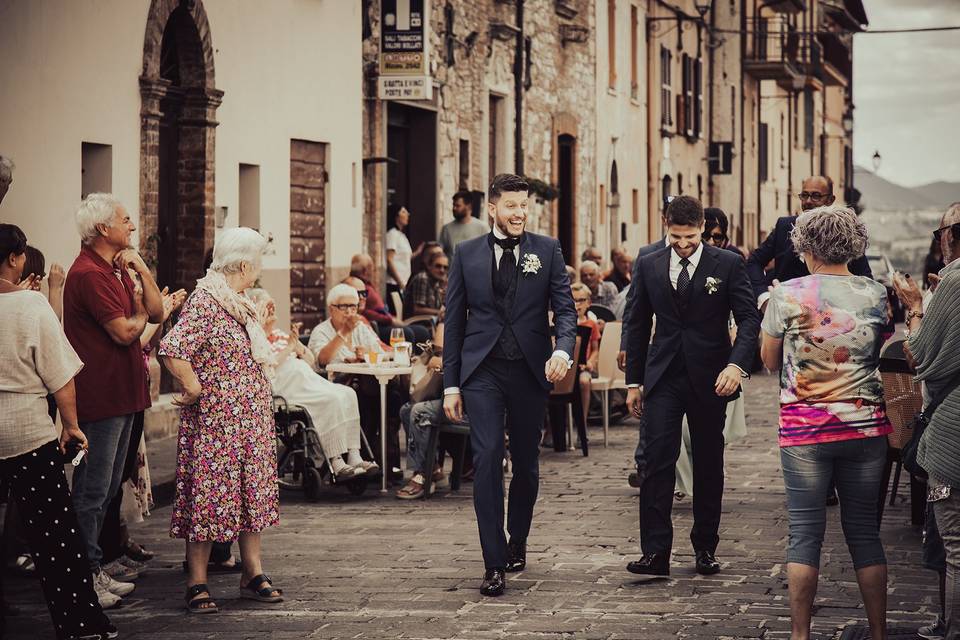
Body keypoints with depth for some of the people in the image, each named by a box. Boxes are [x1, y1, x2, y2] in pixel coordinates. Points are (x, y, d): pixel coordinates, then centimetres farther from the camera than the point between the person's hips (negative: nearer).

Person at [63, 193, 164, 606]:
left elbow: (157, 312, 12)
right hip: (100, 397, -10)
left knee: (107, 487, 16)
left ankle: (94, 570, 24)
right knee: (92, 491, -5)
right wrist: (140, 313, 0)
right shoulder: (89, 273, -18)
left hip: (120, 395, 10)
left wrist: (141, 270, -1)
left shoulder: (115, 269, 16)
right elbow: (125, 332, -21)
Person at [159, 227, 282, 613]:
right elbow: (171, 350, -30)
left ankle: (253, 574, 19)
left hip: (251, 420, 9)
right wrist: (194, 390, -22)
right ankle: (198, 584, 1)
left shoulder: (240, 305, 14)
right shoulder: (204, 303, -18)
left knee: (253, 493, 11)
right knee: (208, 496, -4)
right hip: (215, 421, -9)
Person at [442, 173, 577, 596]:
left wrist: (563, 350, -21)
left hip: (530, 370, 1)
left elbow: (565, 308, 0)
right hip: (482, 371, -1)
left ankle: (517, 542, 34)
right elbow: (454, 322, 8)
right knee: (487, 459, -12)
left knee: (526, 463, 10)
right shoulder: (467, 255, 5)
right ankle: (495, 564, -11)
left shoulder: (547, 251, 4)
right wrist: (451, 384, 4)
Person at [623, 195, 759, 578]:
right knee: (654, 462, -10)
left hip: (710, 380, -1)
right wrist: (634, 381, 10)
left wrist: (737, 364, -22)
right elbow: (638, 325, 13)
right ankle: (655, 553, -11)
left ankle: (705, 548, 19)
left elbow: (749, 318, -6)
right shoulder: (649, 266, 6)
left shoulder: (727, 265, -2)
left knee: (709, 466, 8)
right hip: (663, 378, 1)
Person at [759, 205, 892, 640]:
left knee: (805, 533, 2)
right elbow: (881, 355, 13)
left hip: (804, 429, -2)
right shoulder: (876, 295, 0)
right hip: (865, 425, 2)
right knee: (864, 531, 10)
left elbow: (770, 361, 4)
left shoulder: (787, 295, -8)